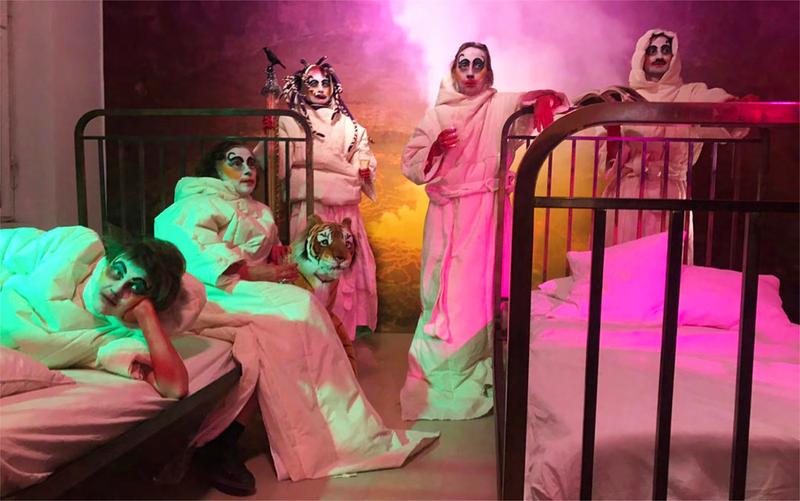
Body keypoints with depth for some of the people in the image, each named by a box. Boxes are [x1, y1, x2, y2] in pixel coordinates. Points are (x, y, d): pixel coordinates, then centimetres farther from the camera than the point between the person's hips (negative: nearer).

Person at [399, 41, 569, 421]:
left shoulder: (500, 105, 5)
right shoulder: (437, 115, 8)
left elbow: (549, 97, 3)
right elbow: (410, 165, 4)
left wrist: (545, 101, -19)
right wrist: (435, 149, -14)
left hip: (486, 211, -1)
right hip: (446, 214, 1)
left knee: (480, 287, -1)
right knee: (443, 290, 3)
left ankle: (474, 368, 14)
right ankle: (439, 370, 17)